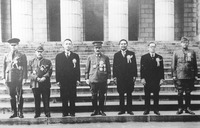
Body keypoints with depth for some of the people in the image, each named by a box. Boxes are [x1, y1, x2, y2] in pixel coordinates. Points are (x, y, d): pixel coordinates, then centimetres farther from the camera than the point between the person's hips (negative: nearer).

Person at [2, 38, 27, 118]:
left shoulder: (22, 56, 6)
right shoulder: (6, 56, 15)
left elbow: (25, 67, 1)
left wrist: (24, 78, -7)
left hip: (19, 79, -3)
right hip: (9, 79, 3)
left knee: (19, 96, -3)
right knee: (12, 96, 5)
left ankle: (20, 112, 6)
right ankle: (14, 112, 13)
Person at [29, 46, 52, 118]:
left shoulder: (48, 62, 9)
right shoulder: (32, 62, 12)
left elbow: (49, 72, 1)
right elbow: (30, 73, 4)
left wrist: (44, 77, -15)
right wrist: (37, 78, -11)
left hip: (45, 84, -1)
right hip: (35, 84, 1)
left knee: (46, 99, 0)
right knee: (37, 100, 5)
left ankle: (47, 113, 10)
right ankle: (37, 113, 15)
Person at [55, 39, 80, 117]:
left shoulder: (75, 56, 9)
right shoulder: (59, 56, 9)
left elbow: (78, 68, 6)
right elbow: (57, 69, 5)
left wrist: (78, 79, -1)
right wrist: (57, 80, -2)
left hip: (73, 80, 0)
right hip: (63, 80, 0)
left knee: (72, 97, 3)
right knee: (64, 98, 2)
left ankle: (72, 112, 11)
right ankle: (65, 113, 11)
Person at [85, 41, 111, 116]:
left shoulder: (105, 58, 7)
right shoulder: (90, 57, 6)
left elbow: (108, 69, 8)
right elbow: (87, 69, 8)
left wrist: (108, 78, 2)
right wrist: (87, 78, 3)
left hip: (103, 80, 0)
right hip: (93, 80, 0)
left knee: (102, 96, 6)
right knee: (94, 96, 3)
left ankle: (101, 110, 17)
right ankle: (95, 110, 15)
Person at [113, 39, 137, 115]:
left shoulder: (131, 54, 6)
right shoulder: (116, 55, 9)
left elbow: (134, 65, 3)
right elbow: (114, 66, 8)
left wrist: (134, 76, -3)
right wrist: (114, 76, 0)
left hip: (129, 77, -1)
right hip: (120, 77, 1)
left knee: (129, 94, 4)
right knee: (121, 94, 4)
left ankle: (129, 110, 11)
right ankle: (122, 110, 12)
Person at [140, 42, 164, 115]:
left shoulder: (159, 57, 9)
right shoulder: (144, 57, 6)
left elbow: (161, 69, 7)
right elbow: (142, 68, 2)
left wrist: (162, 78, 0)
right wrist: (142, 78, -6)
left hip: (156, 80, 1)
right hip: (147, 80, -1)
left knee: (156, 95, 4)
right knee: (147, 95, 3)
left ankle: (156, 110, 13)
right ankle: (147, 110, 10)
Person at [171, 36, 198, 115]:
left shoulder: (192, 52, 8)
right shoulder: (176, 53, 5)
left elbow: (195, 65, 10)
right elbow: (173, 65, 5)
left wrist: (195, 75, 6)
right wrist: (174, 75, -2)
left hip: (190, 76, 1)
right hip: (179, 76, -1)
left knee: (188, 93, 7)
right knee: (180, 93, 2)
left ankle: (187, 108, 17)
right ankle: (180, 108, 12)